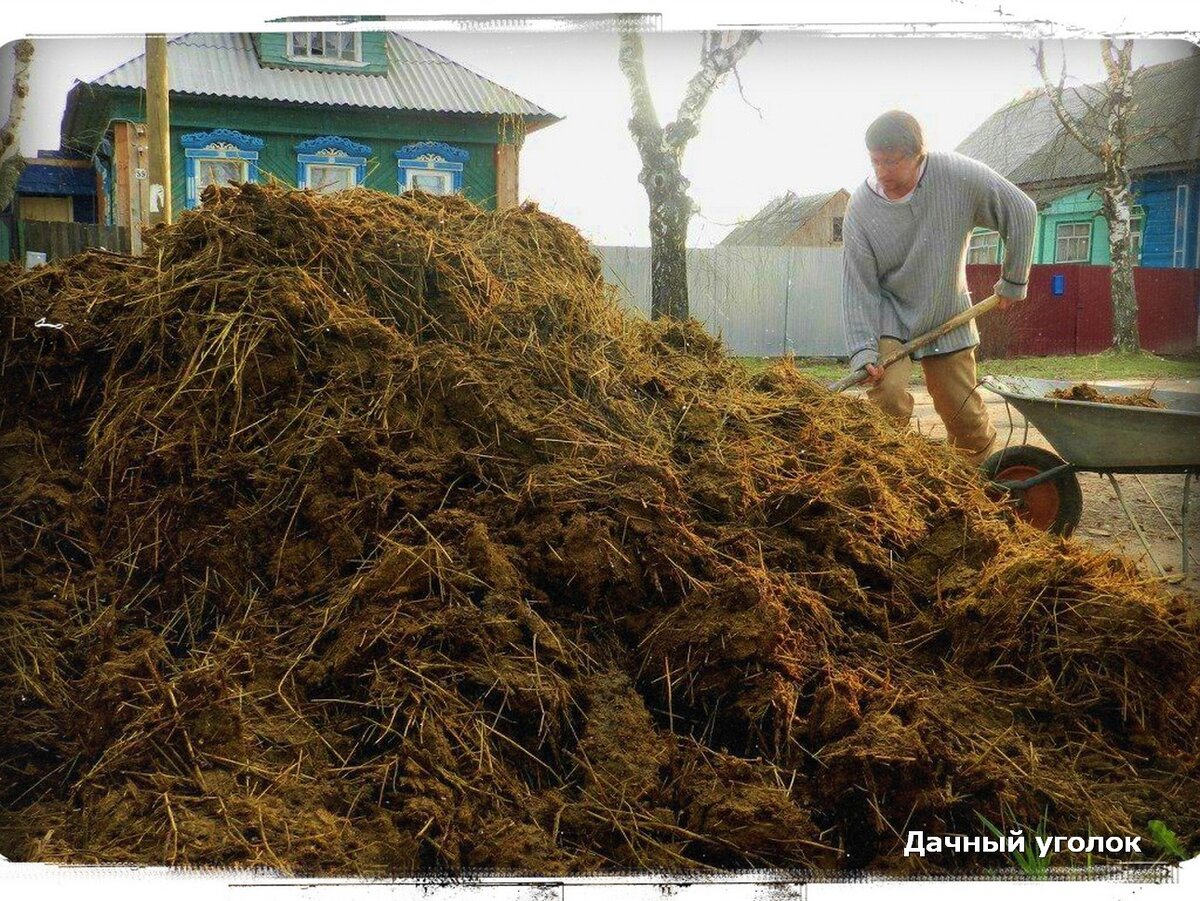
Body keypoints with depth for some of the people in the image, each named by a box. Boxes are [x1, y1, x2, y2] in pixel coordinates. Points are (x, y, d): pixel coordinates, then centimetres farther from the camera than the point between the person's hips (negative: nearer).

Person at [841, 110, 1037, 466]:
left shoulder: (960, 175, -18)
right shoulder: (860, 207, -17)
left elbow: (1020, 212, -5)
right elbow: (859, 286, -15)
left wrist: (1014, 281, 2)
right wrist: (863, 351, -22)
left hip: (948, 318, 1)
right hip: (890, 316, -1)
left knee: (966, 416, 5)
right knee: (887, 394, -25)